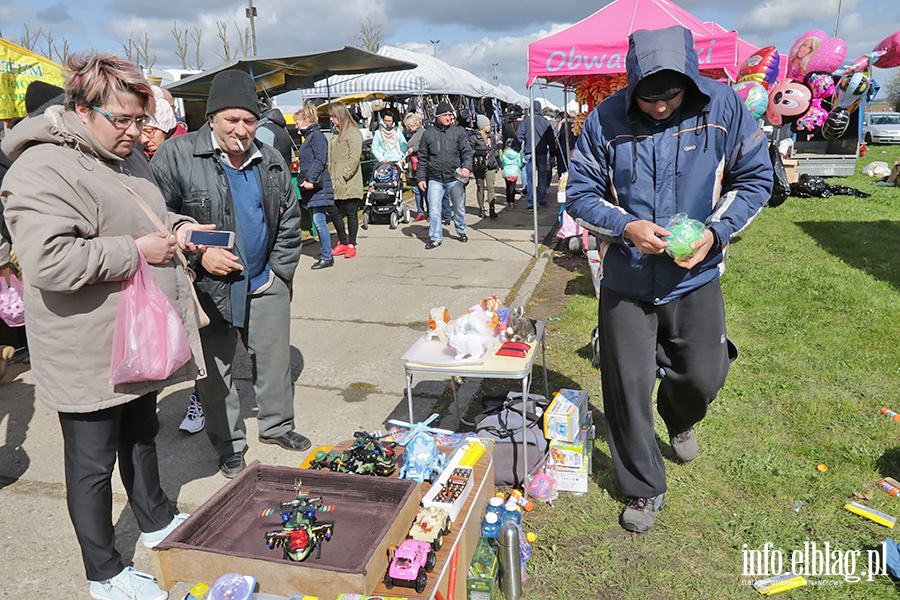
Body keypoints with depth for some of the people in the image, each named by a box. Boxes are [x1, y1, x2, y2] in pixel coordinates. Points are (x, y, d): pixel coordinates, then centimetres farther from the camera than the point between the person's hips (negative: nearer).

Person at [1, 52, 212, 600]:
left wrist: (175, 227, 5)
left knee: (142, 435, 25)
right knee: (94, 462, 8)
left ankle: (157, 522, 46)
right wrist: (135, 252, -25)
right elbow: (47, 261, -31)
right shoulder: (44, 169, -20)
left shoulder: (126, 157, 10)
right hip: (89, 354, -9)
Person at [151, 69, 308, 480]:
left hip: (265, 286, 4)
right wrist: (199, 253, -19)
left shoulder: (271, 161, 5)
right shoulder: (177, 156, -10)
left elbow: (289, 222, 10)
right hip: (209, 287, -3)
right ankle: (228, 445, 28)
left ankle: (277, 425, 37)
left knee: (275, 360, 15)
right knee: (215, 371, 10)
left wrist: (280, 273, 4)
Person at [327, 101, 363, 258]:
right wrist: (330, 176, 7)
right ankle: (343, 242, 23)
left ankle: (351, 245, 13)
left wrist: (343, 176, -17)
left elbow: (354, 158, -16)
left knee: (351, 212, 2)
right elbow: (330, 157, 17)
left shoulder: (353, 132, -9)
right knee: (332, 210, 9)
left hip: (349, 183, -8)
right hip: (335, 183, 8)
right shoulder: (335, 132, 15)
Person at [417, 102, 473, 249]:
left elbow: (467, 151, -2)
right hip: (435, 180, 0)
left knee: (459, 207, 14)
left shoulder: (458, 131, 4)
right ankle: (435, 237, 9)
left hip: (455, 178, 0)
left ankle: (461, 231, 37)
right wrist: (421, 178, 3)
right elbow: (422, 158, 8)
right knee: (433, 210, -3)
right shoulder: (428, 133, 5)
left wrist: (467, 166, -20)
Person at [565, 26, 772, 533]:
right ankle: (645, 489, 30)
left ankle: (680, 421, 52)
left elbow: (756, 178, 1)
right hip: (626, 280, 0)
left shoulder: (723, 107, -8)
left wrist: (716, 231, -14)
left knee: (703, 377, 11)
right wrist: (625, 226, -21)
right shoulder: (606, 120, -11)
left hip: (695, 276, 1)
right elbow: (580, 193, -4)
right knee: (628, 391, 6)